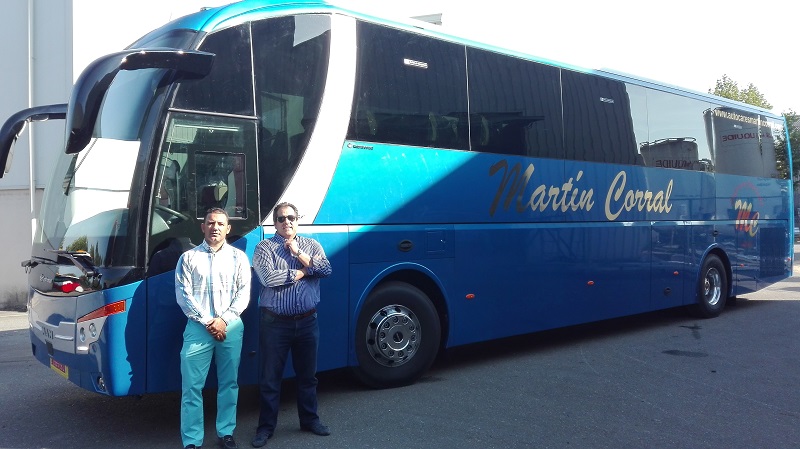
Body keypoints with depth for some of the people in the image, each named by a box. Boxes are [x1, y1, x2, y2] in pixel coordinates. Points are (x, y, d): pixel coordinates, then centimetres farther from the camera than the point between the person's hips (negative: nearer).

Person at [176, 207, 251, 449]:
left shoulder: (238, 257, 9)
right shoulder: (189, 257, 5)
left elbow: (243, 293, 3)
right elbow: (183, 295, -1)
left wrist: (224, 320, -10)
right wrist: (206, 322, -10)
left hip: (231, 328, 1)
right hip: (198, 327, -1)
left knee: (229, 383, 8)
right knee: (192, 386, -2)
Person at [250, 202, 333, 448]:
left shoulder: (311, 245, 9)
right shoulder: (264, 247, -2)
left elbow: (326, 269, -7)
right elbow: (269, 279, -17)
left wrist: (299, 254, -12)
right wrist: (303, 272, -8)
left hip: (307, 322, 3)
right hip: (275, 323, -3)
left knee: (307, 374, 15)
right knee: (270, 377, 5)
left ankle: (310, 419, 31)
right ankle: (266, 426, 18)